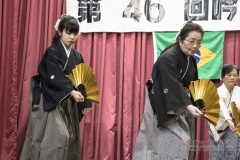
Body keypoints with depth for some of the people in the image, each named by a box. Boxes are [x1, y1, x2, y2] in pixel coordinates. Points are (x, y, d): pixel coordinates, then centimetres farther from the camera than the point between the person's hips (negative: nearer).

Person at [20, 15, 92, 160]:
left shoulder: (78, 57, 9)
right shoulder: (51, 53, -10)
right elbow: (56, 78, -22)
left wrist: (85, 102, 6)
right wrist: (71, 92, -34)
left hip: (69, 104, 6)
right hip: (51, 102, -6)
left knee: (71, 137, 7)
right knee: (57, 136, -14)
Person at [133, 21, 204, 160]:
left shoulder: (191, 60, 5)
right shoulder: (168, 58, -22)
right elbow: (172, 86, -31)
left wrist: (196, 104, 0)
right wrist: (188, 106, -39)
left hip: (179, 106, 8)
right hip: (162, 106, -8)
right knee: (180, 142, -14)